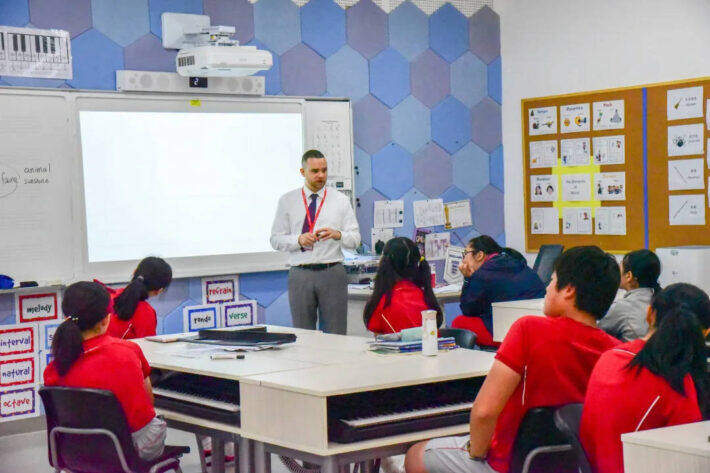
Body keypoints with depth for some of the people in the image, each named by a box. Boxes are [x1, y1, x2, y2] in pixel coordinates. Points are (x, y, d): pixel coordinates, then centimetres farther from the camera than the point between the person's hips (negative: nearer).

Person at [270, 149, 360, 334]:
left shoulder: (341, 200, 7)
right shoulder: (287, 201, 7)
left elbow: (355, 238, 4)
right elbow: (276, 240, 4)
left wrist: (337, 234, -17)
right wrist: (299, 240, -14)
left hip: (333, 274, 0)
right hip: (300, 275, 0)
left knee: (335, 335, -1)